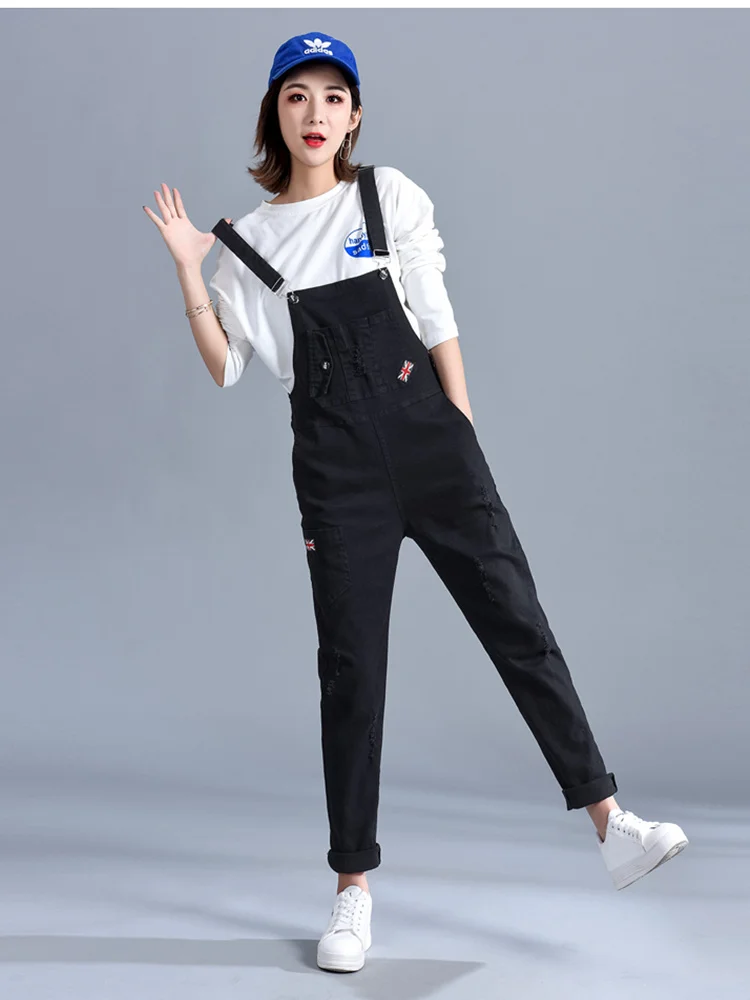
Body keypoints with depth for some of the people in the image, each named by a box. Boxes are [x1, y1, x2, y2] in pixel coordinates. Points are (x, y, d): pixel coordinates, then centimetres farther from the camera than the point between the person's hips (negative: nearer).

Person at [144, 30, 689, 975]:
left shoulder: (388, 194, 7)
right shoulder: (249, 238, 9)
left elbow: (437, 322, 5)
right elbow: (226, 367, 5)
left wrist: (464, 439, -1)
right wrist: (188, 271, -4)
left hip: (428, 435, 0)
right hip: (336, 465, 0)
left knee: (518, 625, -4)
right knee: (350, 667, 1)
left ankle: (608, 818, 4)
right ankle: (353, 887, 10)